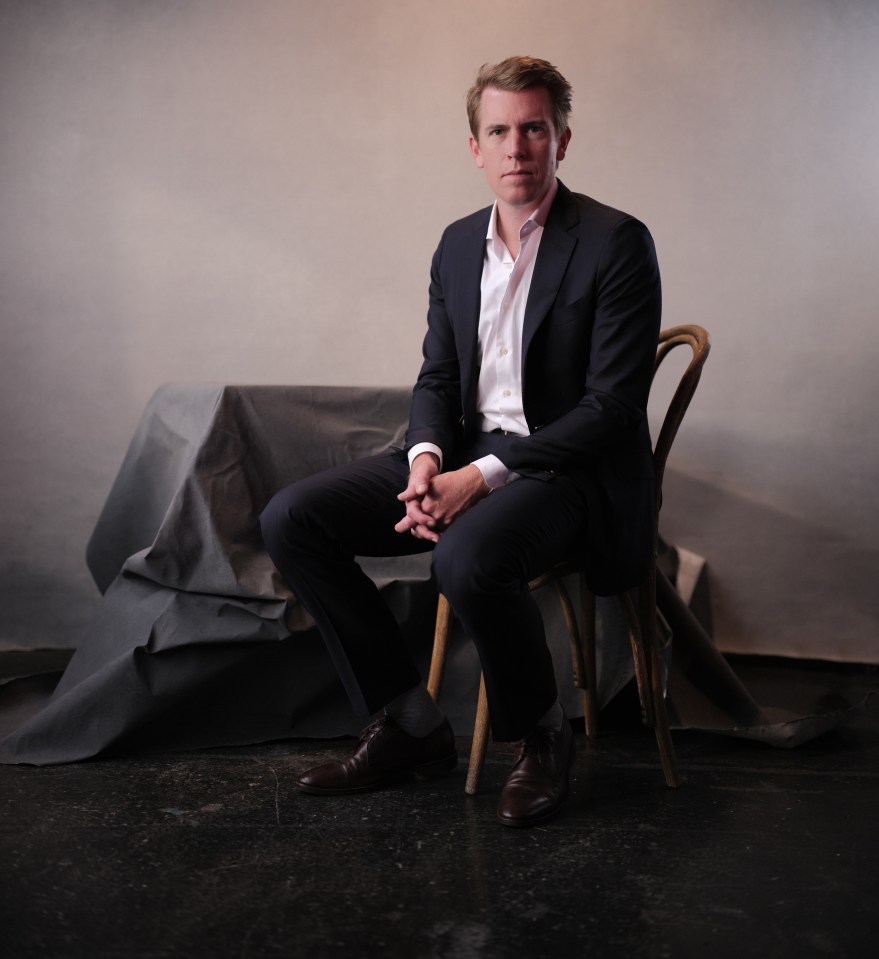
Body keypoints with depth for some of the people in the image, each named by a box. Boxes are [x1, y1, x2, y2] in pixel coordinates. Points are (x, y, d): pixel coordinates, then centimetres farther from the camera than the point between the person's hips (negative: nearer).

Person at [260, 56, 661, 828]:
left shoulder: (616, 243, -11)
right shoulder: (458, 244, 11)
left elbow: (612, 407, -16)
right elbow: (437, 379, 13)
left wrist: (482, 476, -22)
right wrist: (427, 460, -10)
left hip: (571, 470, -7)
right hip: (465, 459, 7)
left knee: (467, 558, -38)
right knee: (292, 519, -8)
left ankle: (542, 736, -6)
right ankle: (409, 725, 1)